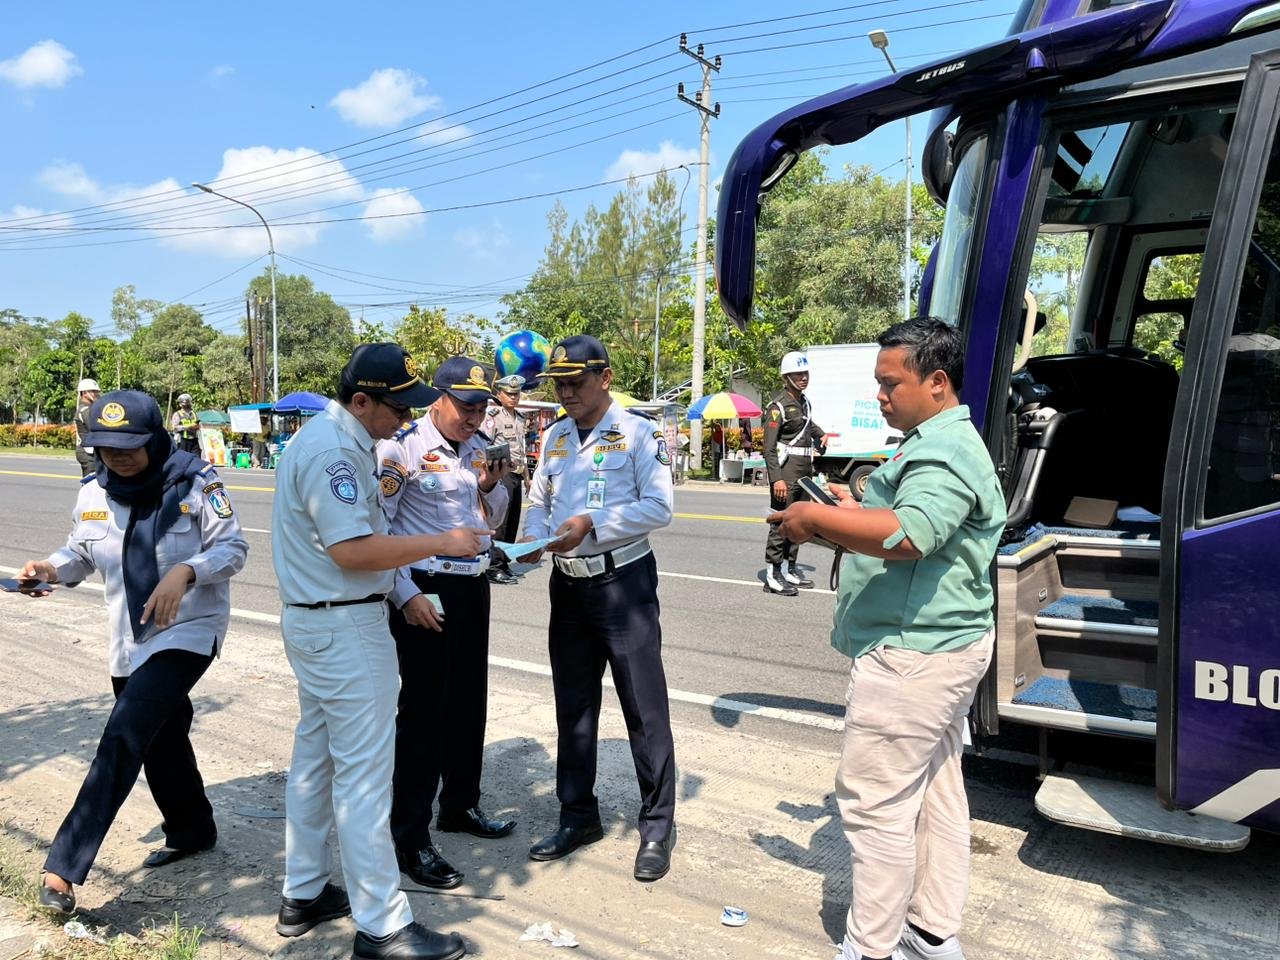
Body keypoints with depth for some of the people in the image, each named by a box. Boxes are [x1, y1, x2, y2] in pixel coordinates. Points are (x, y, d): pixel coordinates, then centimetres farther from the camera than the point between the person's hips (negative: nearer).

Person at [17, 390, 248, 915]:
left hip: (189, 630, -6)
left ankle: (64, 866, -8)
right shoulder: (92, 493, 1)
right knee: (160, 738, 18)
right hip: (129, 639, 7)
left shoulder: (195, 482, -15)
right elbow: (82, 553, 10)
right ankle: (191, 830, 39)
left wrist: (185, 572, -32)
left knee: (123, 736, -16)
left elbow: (233, 548, -15)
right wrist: (50, 568, -11)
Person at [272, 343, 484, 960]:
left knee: (315, 758, 18)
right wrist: (442, 544, -20)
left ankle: (304, 895, 33)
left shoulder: (339, 441, 12)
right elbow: (353, 550, -25)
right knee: (364, 774, -3)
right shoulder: (332, 451, -20)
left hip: (316, 623, 11)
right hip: (344, 628, -11)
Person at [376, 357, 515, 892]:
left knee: (469, 703, 17)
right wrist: (406, 596, -17)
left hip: (473, 586, 7)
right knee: (424, 711, -2)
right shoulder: (402, 447, -13)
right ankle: (409, 838, 11)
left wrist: (493, 486, -5)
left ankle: (461, 806, 35)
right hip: (423, 591, -7)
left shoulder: (482, 447, 7)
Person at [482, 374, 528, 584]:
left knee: (512, 522, 10)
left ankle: (504, 565, 18)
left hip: (517, 475, 8)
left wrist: (526, 476, 23)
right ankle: (494, 567, -3)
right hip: (501, 474, -8)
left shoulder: (520, 418, 18)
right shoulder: (493, 415, -5)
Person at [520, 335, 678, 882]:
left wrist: (591, 524, -21)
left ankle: (657, 826, 17)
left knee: (644, 708, 2)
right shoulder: (554, 437, 11)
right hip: (568, 584, 6)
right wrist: (534, 537, -5)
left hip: (623, 580, -6)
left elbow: (658, 507, -15)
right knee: (573, 707, 14)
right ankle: (578, 816, 30)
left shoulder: (638, 432, -7)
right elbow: (538, 500, 16)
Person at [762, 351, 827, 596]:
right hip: (786, 470, -9)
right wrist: (776, 478, -22)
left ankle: (788, 569, 23)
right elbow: (769, 447, -15)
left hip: (804, 470, 9)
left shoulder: (804, 401, 15)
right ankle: (772, 576, -6)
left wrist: (820, 434, 27)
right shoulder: (779, 406, -10)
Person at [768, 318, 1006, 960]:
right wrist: (855, 512, 9)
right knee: (936, 793, 17)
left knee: (874, 802, -2)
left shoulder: (943, 455, -19)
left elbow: (908, 536, -35)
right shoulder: (942, 442, 17)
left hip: (910, 655, -11)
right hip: (943, 647, 11)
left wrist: (817, 518, -24)